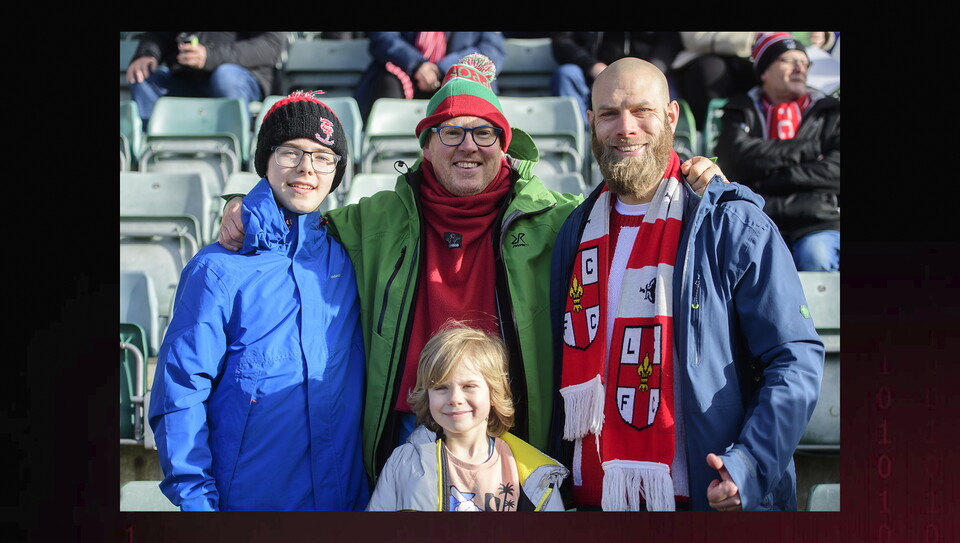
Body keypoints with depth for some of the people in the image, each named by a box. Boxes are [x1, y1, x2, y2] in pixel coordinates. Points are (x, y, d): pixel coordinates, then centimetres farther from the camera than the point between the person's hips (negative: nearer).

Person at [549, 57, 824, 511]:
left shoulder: (735, 227, -6)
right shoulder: (577, 233, 10)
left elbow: (796, 358, -9)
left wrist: (750, 466, -22)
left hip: (706, 497, -4)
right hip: (591, 495, 4)